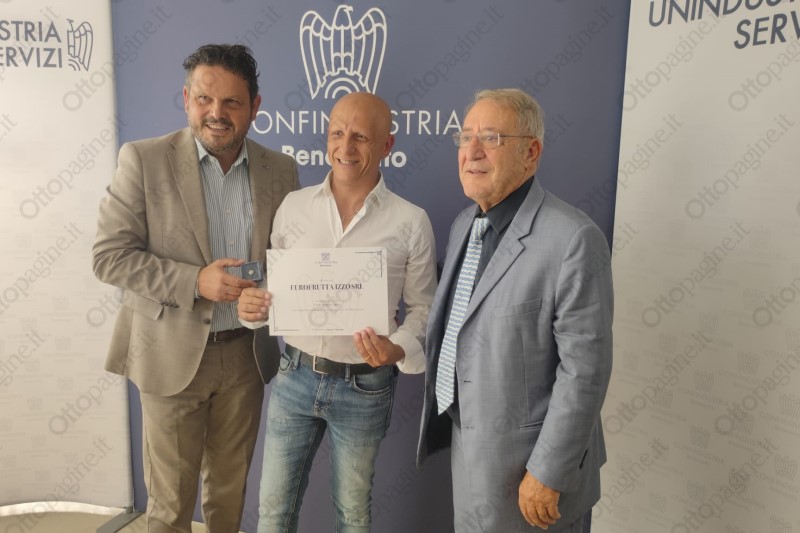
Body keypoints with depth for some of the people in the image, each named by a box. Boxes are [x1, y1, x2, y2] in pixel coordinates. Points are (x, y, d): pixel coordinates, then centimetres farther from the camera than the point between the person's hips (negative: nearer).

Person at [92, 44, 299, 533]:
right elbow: (109, 256, -10)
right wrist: (195, 282, -22)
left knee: (230, 487, 20)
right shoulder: (144, 159, -9)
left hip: (245, 351, 3)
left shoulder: (281, 170, 1)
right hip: (173, 352, -2)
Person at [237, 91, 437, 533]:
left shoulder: (411, 222, -9)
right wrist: (253, 304, -15)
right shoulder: (293, 206, -2)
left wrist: (397, 349, -22)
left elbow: (422, 308, -3)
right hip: (294, 376, 2)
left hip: (365, 386, -2)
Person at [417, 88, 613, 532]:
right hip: (467, 440, 7)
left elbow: (584, 370, -21)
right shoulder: (464, 223, 4)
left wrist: (549, 475, -18)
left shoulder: (573, 239, -21)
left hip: (522, 458, -7)